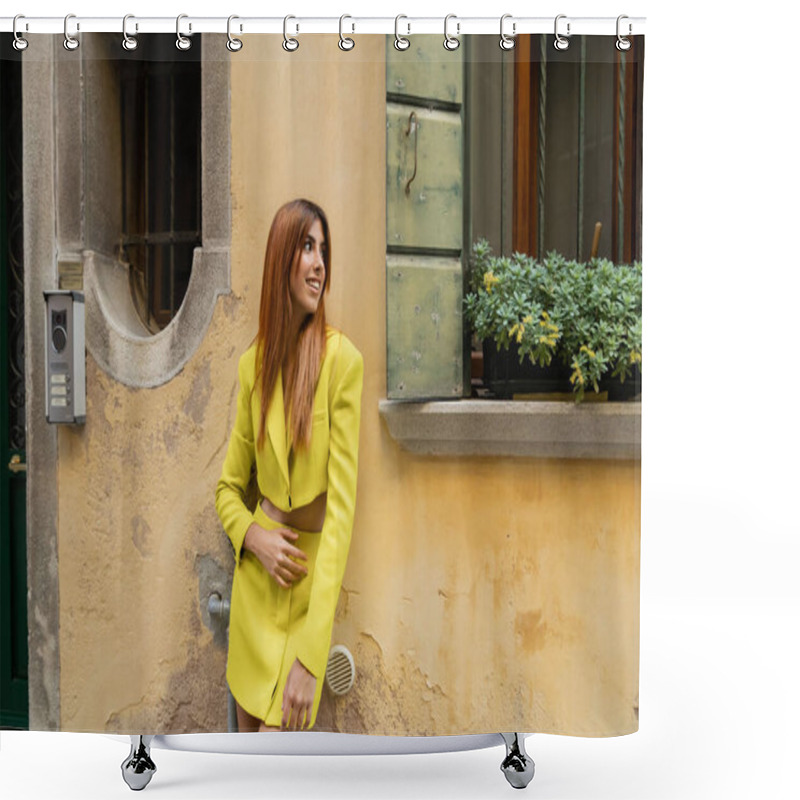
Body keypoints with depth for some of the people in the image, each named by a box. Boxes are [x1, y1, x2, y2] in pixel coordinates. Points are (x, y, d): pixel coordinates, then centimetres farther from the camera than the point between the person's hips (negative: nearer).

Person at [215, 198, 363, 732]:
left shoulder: (342, 360, -11)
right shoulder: (253, 364, 4)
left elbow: (342, 506, -16)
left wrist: (309, 657, -22)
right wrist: (254, 536, -9)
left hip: (311, 583, -4)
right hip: (255, 580, 4)